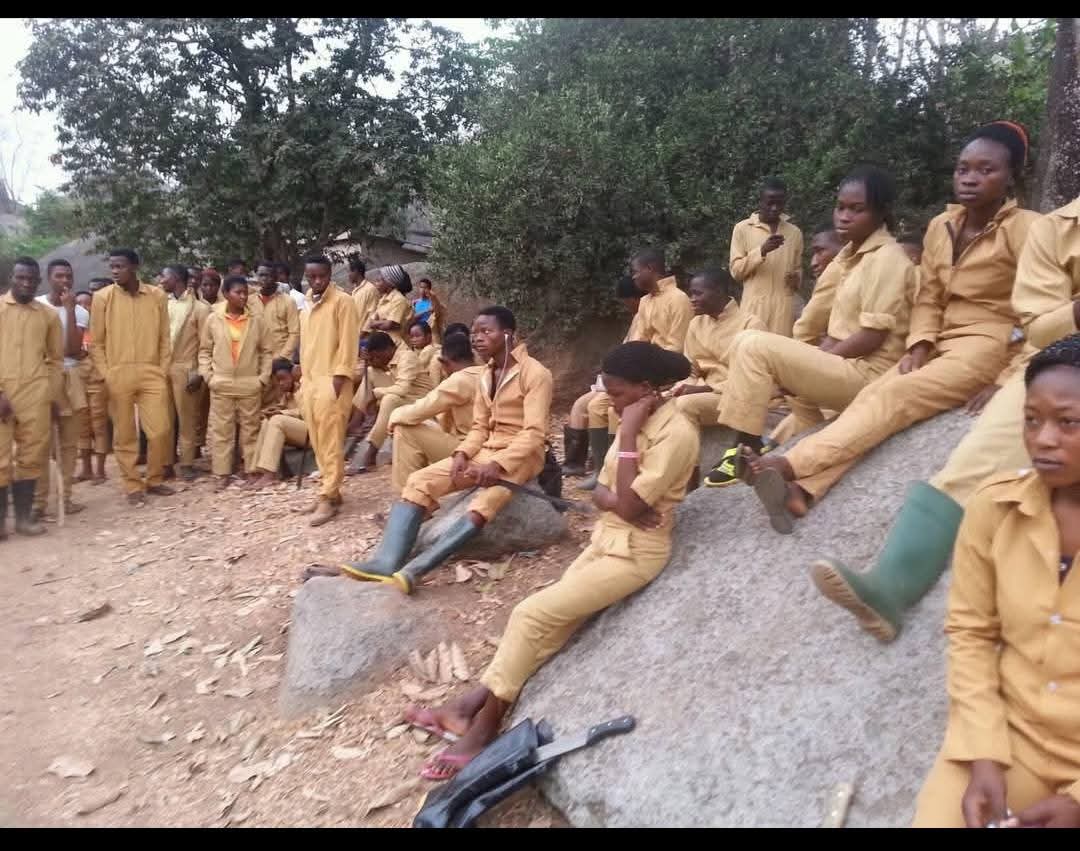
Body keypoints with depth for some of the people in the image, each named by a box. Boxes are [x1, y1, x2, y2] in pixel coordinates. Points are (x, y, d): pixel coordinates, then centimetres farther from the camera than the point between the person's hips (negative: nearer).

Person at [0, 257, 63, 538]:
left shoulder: (49, 315, 11)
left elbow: (56, 358, 18)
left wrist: (49, 393, 8)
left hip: (35, 395, 2)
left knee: (30, 458, 5)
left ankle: (24, 516, 12)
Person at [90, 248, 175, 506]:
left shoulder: (157, 296, 4)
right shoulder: (103, 297, 1)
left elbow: (164, 338, 8)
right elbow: (96, 342, 3)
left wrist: (163, 371, 2)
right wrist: (106, 375, -4)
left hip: (152, 373, 1)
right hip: (118, 374, -1)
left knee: (161, 430, -1)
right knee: (124, 435, 4)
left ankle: (154, 480, 18)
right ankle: (134, 486, 15)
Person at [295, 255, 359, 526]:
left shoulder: (342, 301, -6)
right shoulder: (306, 304, 17)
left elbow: (348, 342, -11)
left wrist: (339, 378, -17)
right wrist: (304, 380, 15)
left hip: (331, 380, -8)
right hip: (309, 380, 8)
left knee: (330, 442, -7)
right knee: (318, 442, 10)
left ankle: (328, 498, -4)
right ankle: (329, 491, 18)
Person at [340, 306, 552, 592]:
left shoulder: (535, 374, -11)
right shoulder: (486, 374, 13)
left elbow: (534, 434, -19)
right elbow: (480, 427, 10)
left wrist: (496, 465, -29)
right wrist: (462, 454, -10)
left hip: (520, 456, -7)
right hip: (486, 450, 7)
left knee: (483, 504, -35)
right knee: (419, 481, -13)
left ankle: (411, 572, -42)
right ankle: (385, 562, -28)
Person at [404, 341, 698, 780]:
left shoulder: (676, 432, -19)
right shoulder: (636, 422, 9)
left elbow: (629, 507, -24)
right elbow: (602, 492, 9)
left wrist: (627, 437, -21)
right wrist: (614, 500, -14)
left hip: (635, 553, -8)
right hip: (606, 539, 8)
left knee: (532, 615, -15)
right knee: (548, 623, -4)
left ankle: (483, 727, -4)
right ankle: (472, 707, -6)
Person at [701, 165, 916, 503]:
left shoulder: (887, 258, -12)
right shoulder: (851, 252, 15)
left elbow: (872, 338, -19)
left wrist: (812, 361, -13)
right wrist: (807, 363, -1)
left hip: (866, 374, -10)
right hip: (843, 368, 10)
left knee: (753, 346, -20)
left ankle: (748, 450, -14)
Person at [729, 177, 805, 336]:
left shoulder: (795, 232, 13)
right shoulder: (743, 228, 3)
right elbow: (736, 270, -1)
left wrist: (797, 279, 1)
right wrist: (761, 251, -15)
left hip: (783, 306, 3)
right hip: (754, 305, -3)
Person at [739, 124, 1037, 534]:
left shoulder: (1025, 228, -6)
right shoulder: (941, 225, 11)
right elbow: (928, 299, 10)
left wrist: (1016, 366, -20)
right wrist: (918, 347, -7)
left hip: (989, 346, -5)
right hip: (940, 344, 6)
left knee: (891, 398, -28)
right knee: (870, 397, -21)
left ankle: (790, 465, -41)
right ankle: (802, 488, -39)